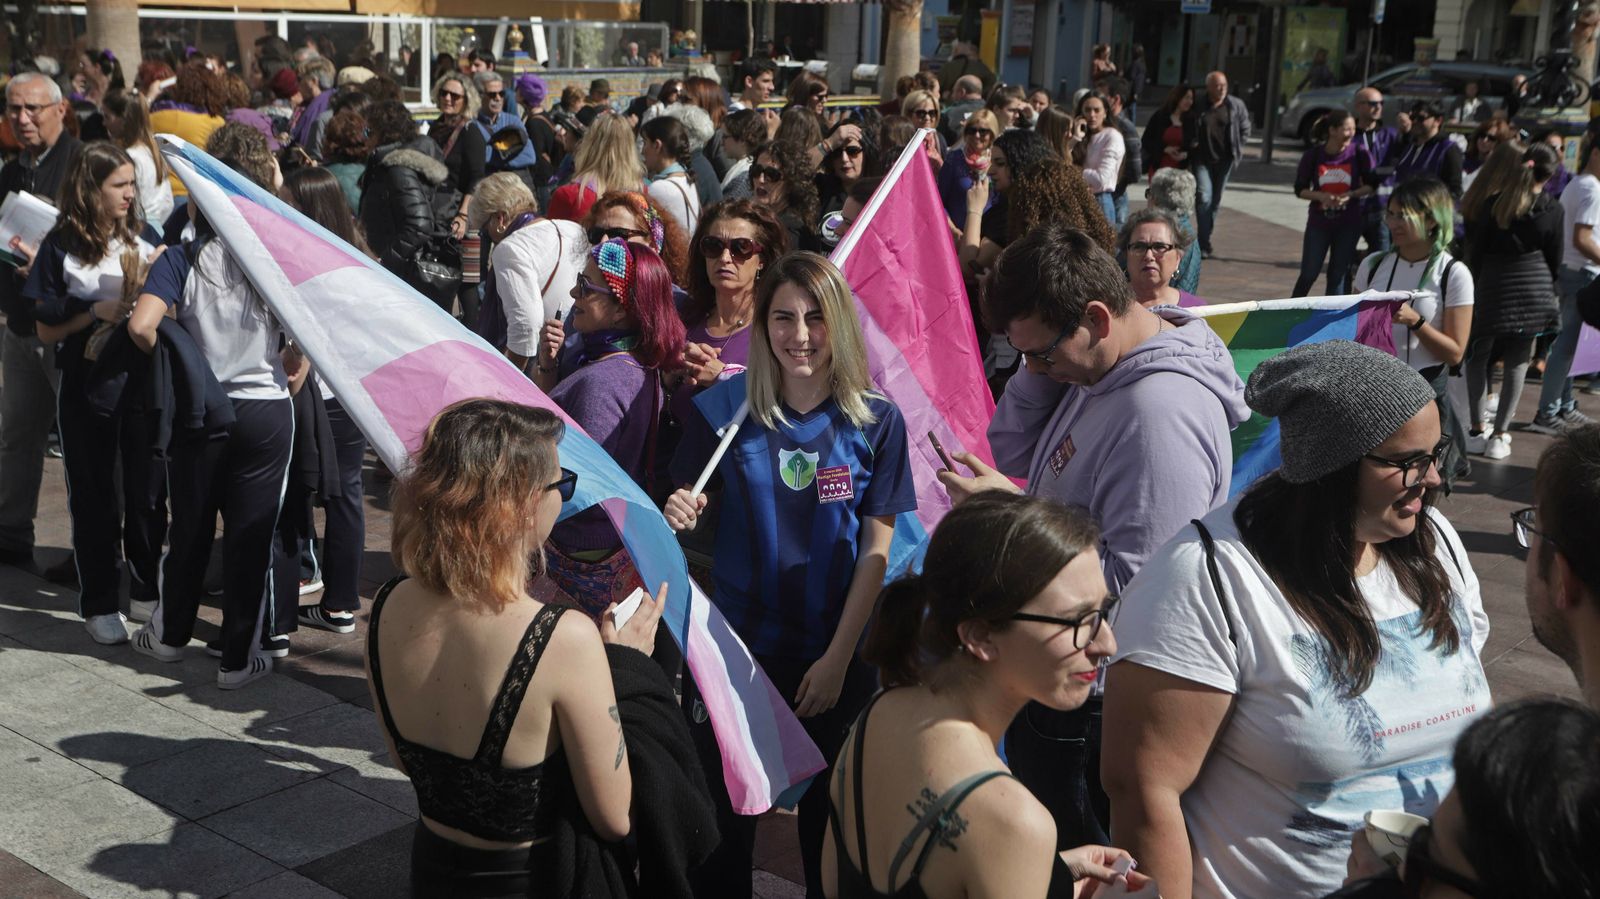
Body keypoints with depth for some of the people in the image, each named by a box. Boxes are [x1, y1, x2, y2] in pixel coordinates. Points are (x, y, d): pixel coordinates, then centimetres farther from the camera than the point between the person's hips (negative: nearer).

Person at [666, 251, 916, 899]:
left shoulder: (876, 420, -8)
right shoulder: (726, 409, -7)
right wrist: (675, 515, -24)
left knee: (828, 812, 15)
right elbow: (686, 512, 0)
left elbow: (876, 546, -6)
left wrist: (838, 657, -10)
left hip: (837, 653, 0)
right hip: (740, 641, 0)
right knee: (724, 808, 8)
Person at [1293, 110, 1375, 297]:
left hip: (1349, 223, 0)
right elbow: (1300, 189, 0)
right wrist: (1320, 196, -19)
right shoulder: (1313, 155, -6)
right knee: (1308, 273, 2)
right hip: (1318, 222, 0)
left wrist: (1350, 194, -18)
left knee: (1339, 274, 6)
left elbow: (1371, 185, 0)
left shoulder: (1358, 153, -7)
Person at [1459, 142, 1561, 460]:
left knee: (1477, 357, 13)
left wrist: (1474, 288, 9)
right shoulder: (1553, 212, -3)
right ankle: (1499, 435, 7)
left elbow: (1474, 251, -3)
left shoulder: (1492, 204, -7)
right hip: (1534, 291, 1)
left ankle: (1478, 431, 11)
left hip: (1493, 287, -1)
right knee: (1518, 362, 9)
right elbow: (1555, 260, 4)